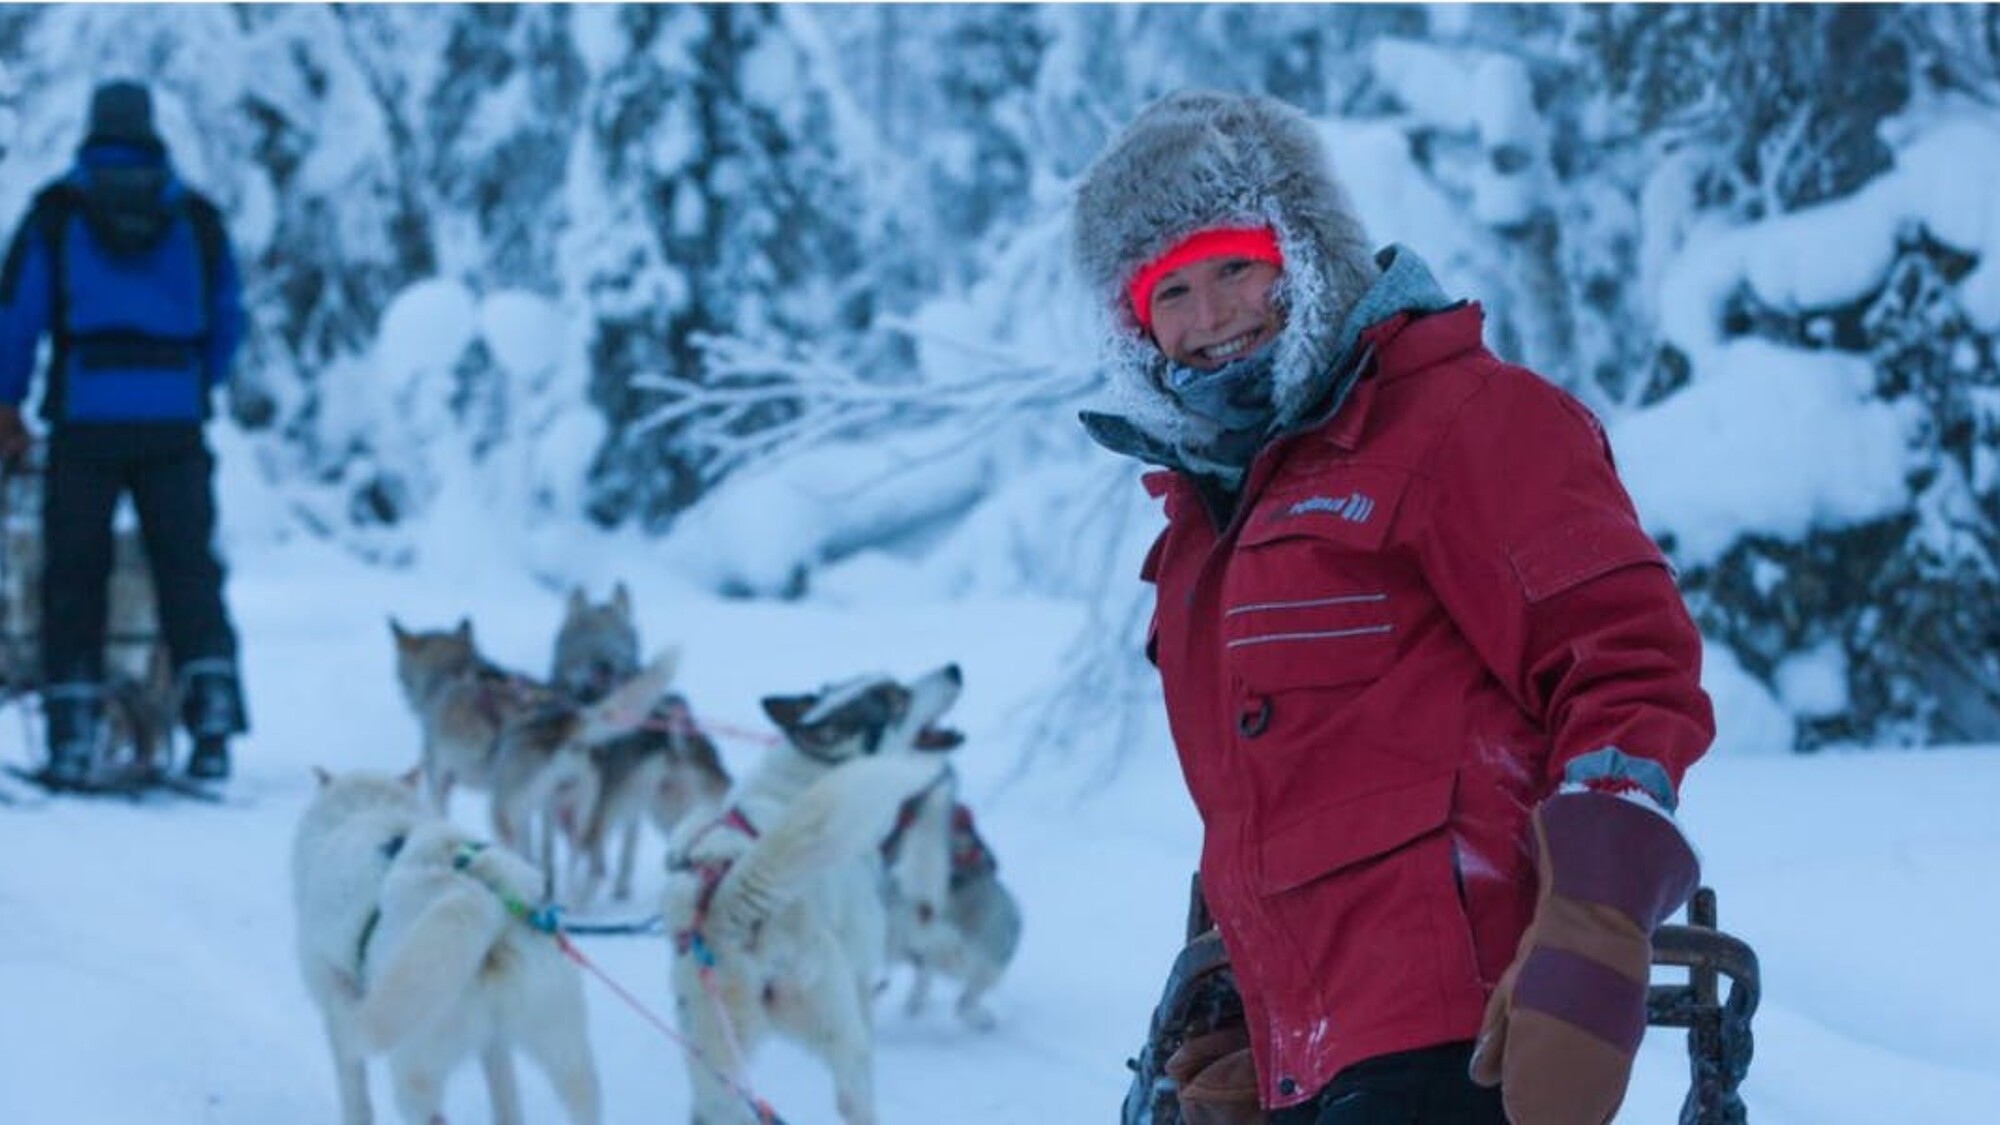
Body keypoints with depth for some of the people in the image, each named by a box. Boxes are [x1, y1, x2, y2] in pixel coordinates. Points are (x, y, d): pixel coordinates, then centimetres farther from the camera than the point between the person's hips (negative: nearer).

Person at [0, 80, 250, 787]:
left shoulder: (57, 210, 3)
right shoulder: (195, 215, 9)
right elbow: (228, 320, 13)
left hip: (85, 417, -1)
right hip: (174, 422, 1)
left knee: (74, 573, 5)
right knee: (189, 568, 5)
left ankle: (73, 727, 1)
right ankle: (212, 705, -8)